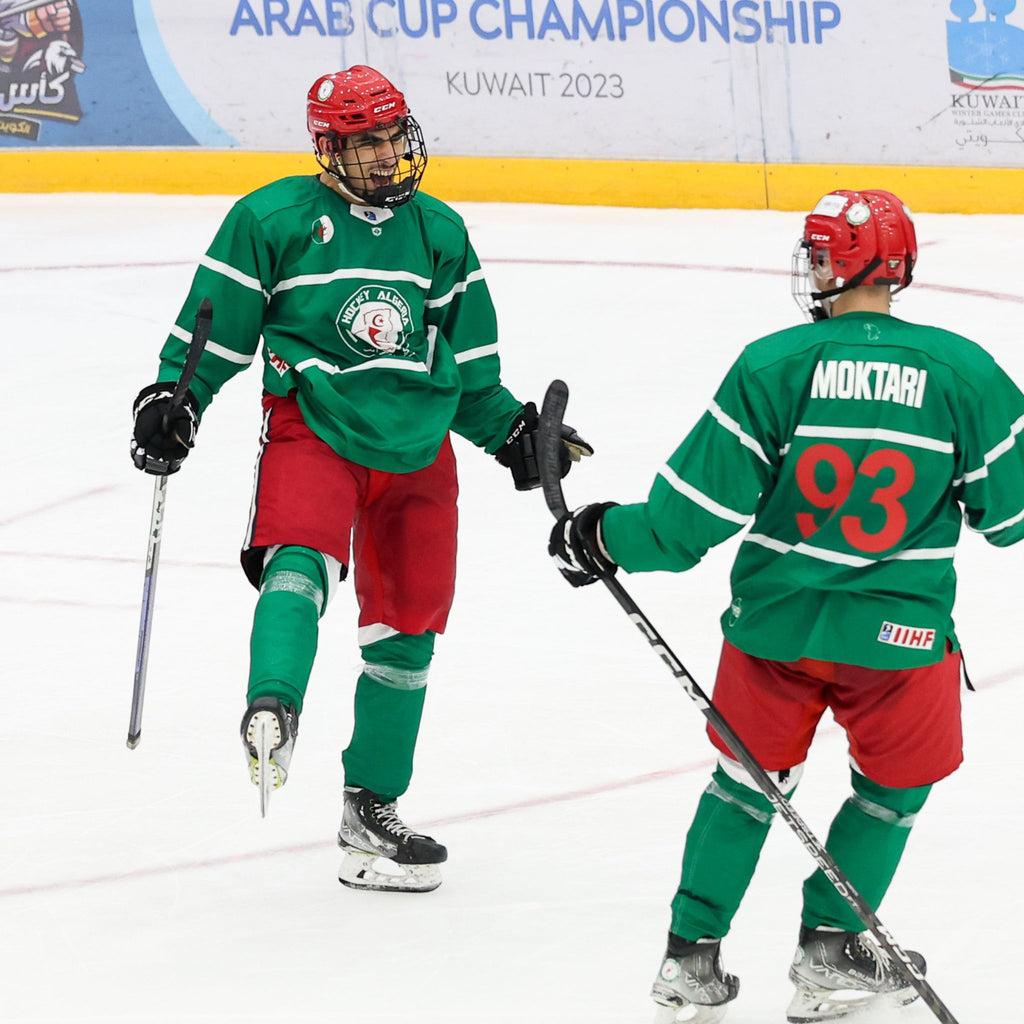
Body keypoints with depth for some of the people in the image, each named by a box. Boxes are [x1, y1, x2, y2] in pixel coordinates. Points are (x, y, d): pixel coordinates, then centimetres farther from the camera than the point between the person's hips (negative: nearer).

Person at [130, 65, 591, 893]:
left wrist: (511, 430, 14)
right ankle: (272, 715, -55)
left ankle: (372, 812, 18)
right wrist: (172, 398, -10)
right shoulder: (273, 219, -2)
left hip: (417, 445, 5)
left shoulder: (439, 233, 13)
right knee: (301, 558, -33)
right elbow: (217, 326, 1)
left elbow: (468, 359, 20)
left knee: (406, 629, 7)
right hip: (312, 425, -5)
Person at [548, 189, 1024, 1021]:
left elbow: (700, 508, -10)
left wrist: (606, 538, 5)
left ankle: (692, 955, 20)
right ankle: (829, 952, 21)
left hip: (777, 623, 1)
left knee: (751, 773, 19)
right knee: (894, 786, 21)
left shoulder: (774, 365, -12)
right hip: (900, 635, -1)